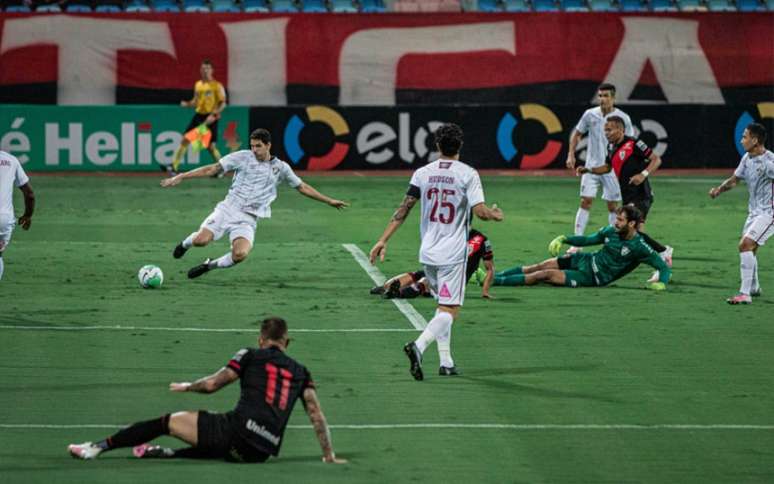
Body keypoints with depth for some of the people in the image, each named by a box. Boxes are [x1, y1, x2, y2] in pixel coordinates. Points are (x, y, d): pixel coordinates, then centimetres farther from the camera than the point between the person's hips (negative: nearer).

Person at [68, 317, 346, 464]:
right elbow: (317, 415, 12)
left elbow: (212, 384, 6)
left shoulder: (251, 356, 10)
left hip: (238, 429, -4)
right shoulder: (300, 372, 18)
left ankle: (98, 447, 7)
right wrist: (329, 455, 17)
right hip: (263, 451, 4)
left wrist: (187, 387, 26)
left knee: (167, 422, 8)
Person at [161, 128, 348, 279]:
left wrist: (329, 201, 22)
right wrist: (181, 177, -4)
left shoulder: (280, 168, 9)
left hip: (248, 219, 1)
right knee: (201, 240, -22)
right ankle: (187, 242, 19)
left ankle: (209, 265, 2)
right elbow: (212, 169, 2)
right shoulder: (243, 157, 3)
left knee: (240, 254, -28)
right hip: (228, 209, -1)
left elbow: (302, 187, 21)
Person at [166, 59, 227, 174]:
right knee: (184, 140, -4)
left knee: (211, 146, -5)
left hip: (210, 118, -5)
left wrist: (214, 115, -21)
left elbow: (223, 103, -8)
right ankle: (174, 167, -3)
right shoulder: (198, 85, 12)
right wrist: (186, 104, 0)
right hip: (198, 115, 5)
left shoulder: (217, 86, -5)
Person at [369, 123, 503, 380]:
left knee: (443, 306, 20)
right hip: (453, 253, -5)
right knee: (449, 311, -5)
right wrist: (495, 214, 8)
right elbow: (480, 211, -15)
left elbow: (404, 209, -1)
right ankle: (419, 346, -29)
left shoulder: (422, 174, 3)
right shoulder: (468, 174, -8)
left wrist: (383, 240, 0)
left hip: (428, 253, 5)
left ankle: (446, 362, 18)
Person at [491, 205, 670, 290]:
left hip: (592, 278, -6)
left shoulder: (639, 247, -17)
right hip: (585, 260, 6)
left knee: (546, 275, -14)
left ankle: (493, 281, -10)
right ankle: (494, 275, 6)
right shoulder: (611, 231, 1)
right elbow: (587, 240, 14)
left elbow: (663, 266, -14)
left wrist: (661, 283, -33)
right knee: (540, 267, -3)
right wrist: (563, 239, 1)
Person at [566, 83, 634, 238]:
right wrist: (571, 154, 5)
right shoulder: (590, 115, 0)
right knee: (585, 202, -7)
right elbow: (577, 133, 14)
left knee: (612, 206, 5)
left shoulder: (623, 118, -6)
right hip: (592, 166, 1)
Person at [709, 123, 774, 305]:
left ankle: (744, 294, -19)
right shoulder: (747, 158, 5)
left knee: (745, 245, -20)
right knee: (749, 248, 20)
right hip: (754, 210, 9)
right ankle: (754, 288, 42)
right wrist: (719, 189, -3)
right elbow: (734, 179, 15)